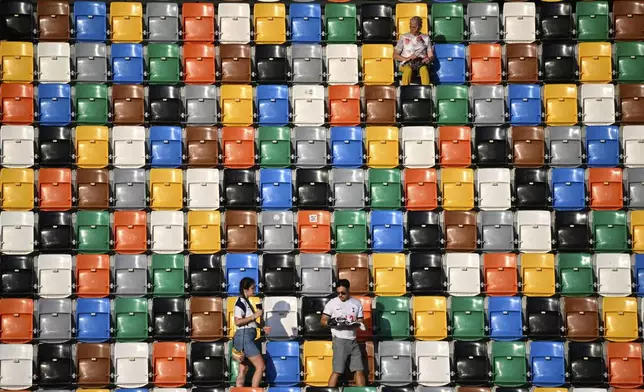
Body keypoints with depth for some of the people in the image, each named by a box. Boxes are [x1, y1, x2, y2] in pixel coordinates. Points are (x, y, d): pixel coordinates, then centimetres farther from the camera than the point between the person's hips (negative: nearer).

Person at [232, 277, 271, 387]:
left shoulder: (246, 301, 16)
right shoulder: (241, 302, -13)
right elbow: (238, 321, -21)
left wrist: (262, 327, 15)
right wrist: (255, 315, -18)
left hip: (246, 337, 10)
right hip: (244, 337, -10)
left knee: (243, 370, 9)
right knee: (261, 366, -7)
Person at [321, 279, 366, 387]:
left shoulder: (357, 303, 8)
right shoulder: (332, 303, 0)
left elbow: (360, 322, 8)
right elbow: (323, 321, 2)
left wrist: (353, 324, -14)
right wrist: (331, 322, -20)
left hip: (353, 340, 4)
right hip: (340, 340, -4)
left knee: (359, 370, 5)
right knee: (337, 371, -8)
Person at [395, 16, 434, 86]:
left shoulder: (426, 38, 18)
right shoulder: (404, 37, 15)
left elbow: (431, 55, 14)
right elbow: (395, 55, 11)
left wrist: (429, 59, -12)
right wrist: (407, 58, -8)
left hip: (422, 63, 1)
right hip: (406, 63, 0)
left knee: (424, 69, -38)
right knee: (408, 70, -39)